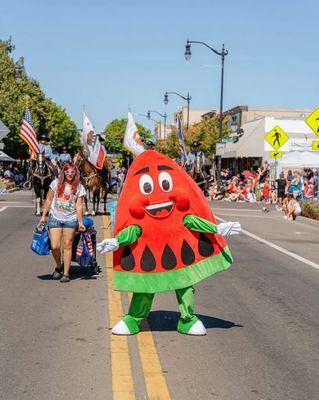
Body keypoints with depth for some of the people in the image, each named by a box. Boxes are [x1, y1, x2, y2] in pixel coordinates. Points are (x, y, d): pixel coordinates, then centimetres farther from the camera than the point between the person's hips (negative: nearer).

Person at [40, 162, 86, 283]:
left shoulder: (79, 187, 2)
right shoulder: (56, 183, 3)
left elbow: (79, 206, 1)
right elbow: (49, 200, 8)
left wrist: (80, 222, -3)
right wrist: (43, 216, 6)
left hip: (70, 219, 0)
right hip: (55, 218, 1)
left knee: (67, 246, 1)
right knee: (55, 246, -6)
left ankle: (66, 273, 8)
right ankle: (59, 266, 22)